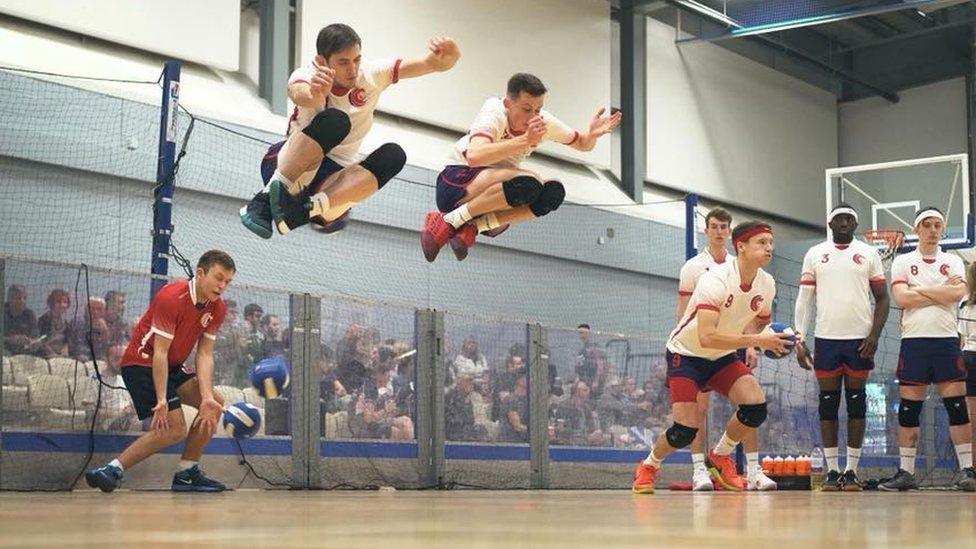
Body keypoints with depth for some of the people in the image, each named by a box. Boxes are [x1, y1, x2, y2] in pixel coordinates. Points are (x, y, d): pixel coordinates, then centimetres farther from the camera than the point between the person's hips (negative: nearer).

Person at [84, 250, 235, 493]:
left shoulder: (217, 308, -1)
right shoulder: (171, 297, -23)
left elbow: (205, 354, -4)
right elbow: (160, 352, -25)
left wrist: (207, 397, -18)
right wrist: (162, 400, -31)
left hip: (172, 367, 9)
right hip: (141, 362, -8)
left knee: (215, 404, -2)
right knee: (174, 428, -19)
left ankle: (187, 473, 6)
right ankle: (112, 470, -15)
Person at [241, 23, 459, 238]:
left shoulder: (371, 75, -5)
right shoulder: (307, 75, -13)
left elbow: (432, 63, -13)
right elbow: (299, 94, -39)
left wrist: (446, 55, -37)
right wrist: (313, 95, -64)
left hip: (333, 177, 4)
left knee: (393, 155, -27)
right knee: (334, 120, -32)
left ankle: (308, 209, -38)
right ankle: (269, 198, -34)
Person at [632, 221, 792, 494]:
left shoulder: (767, 284, -7)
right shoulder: (716, 280, -29)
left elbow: (759, 326, 12)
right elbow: (706, 337, -38)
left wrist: (775, 341, -12)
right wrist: (756, 340, -39)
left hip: (723, 357, 6)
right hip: (686, 353, -6)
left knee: (756, 406, -17)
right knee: (685, 430, -14)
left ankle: (720, 457, 9)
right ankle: (648, 467, 16)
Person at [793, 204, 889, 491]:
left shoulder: (869, 254, 6)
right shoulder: (814, 254, 8)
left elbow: (882, 298, 5)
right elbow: (804, 299, 6)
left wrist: (874, 335, -7)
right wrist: (799, 339, -3)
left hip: (860, 339, -1)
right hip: (825, 338, 1)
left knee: (856, 401, 2)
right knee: (828, 402, 2)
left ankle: (852, 471, 6)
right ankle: (832, 470, 7)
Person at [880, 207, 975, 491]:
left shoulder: (953, 262, 10)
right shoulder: (902, 262, 7)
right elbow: (901, 298, -9)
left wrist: (919, 290, -7)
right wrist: (942, 292, -6)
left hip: (946, 340, 1)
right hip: (914, 340, 0)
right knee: (908, 408, 1)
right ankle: (906, 473, 7)